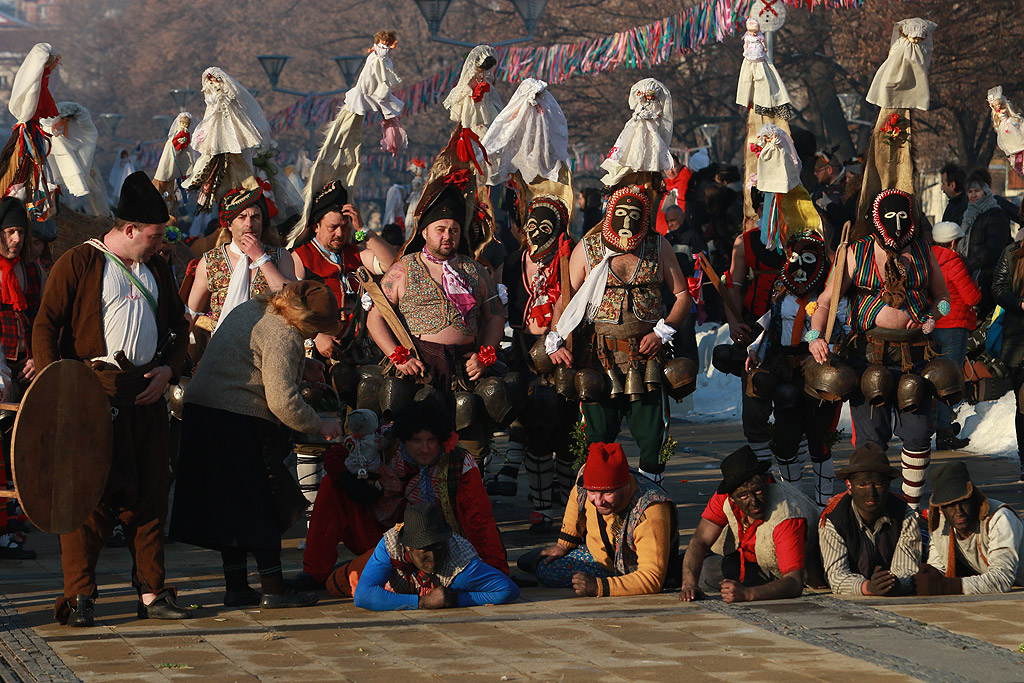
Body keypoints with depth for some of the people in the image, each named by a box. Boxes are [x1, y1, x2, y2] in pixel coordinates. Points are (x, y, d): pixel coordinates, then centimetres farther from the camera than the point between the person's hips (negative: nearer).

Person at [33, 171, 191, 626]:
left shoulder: (157, 270, 18)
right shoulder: (78, 264, -1)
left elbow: (178, 326, 25)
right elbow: (46, 326, -5)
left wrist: (168, 369, 5)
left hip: (147, 392, 6)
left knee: (150, 493, 6)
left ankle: (151, 593, 12)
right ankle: (79, 596, -3)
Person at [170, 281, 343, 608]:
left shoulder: (250, 309, 15)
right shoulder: (282, 335, -15)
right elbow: (282, 402, -20)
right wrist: (319, 425, -5)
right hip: (240, 422, -9)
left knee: (232, 507, 13)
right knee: (264, 507, -1)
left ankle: (236, 587, 16)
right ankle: (273, 589, 1)